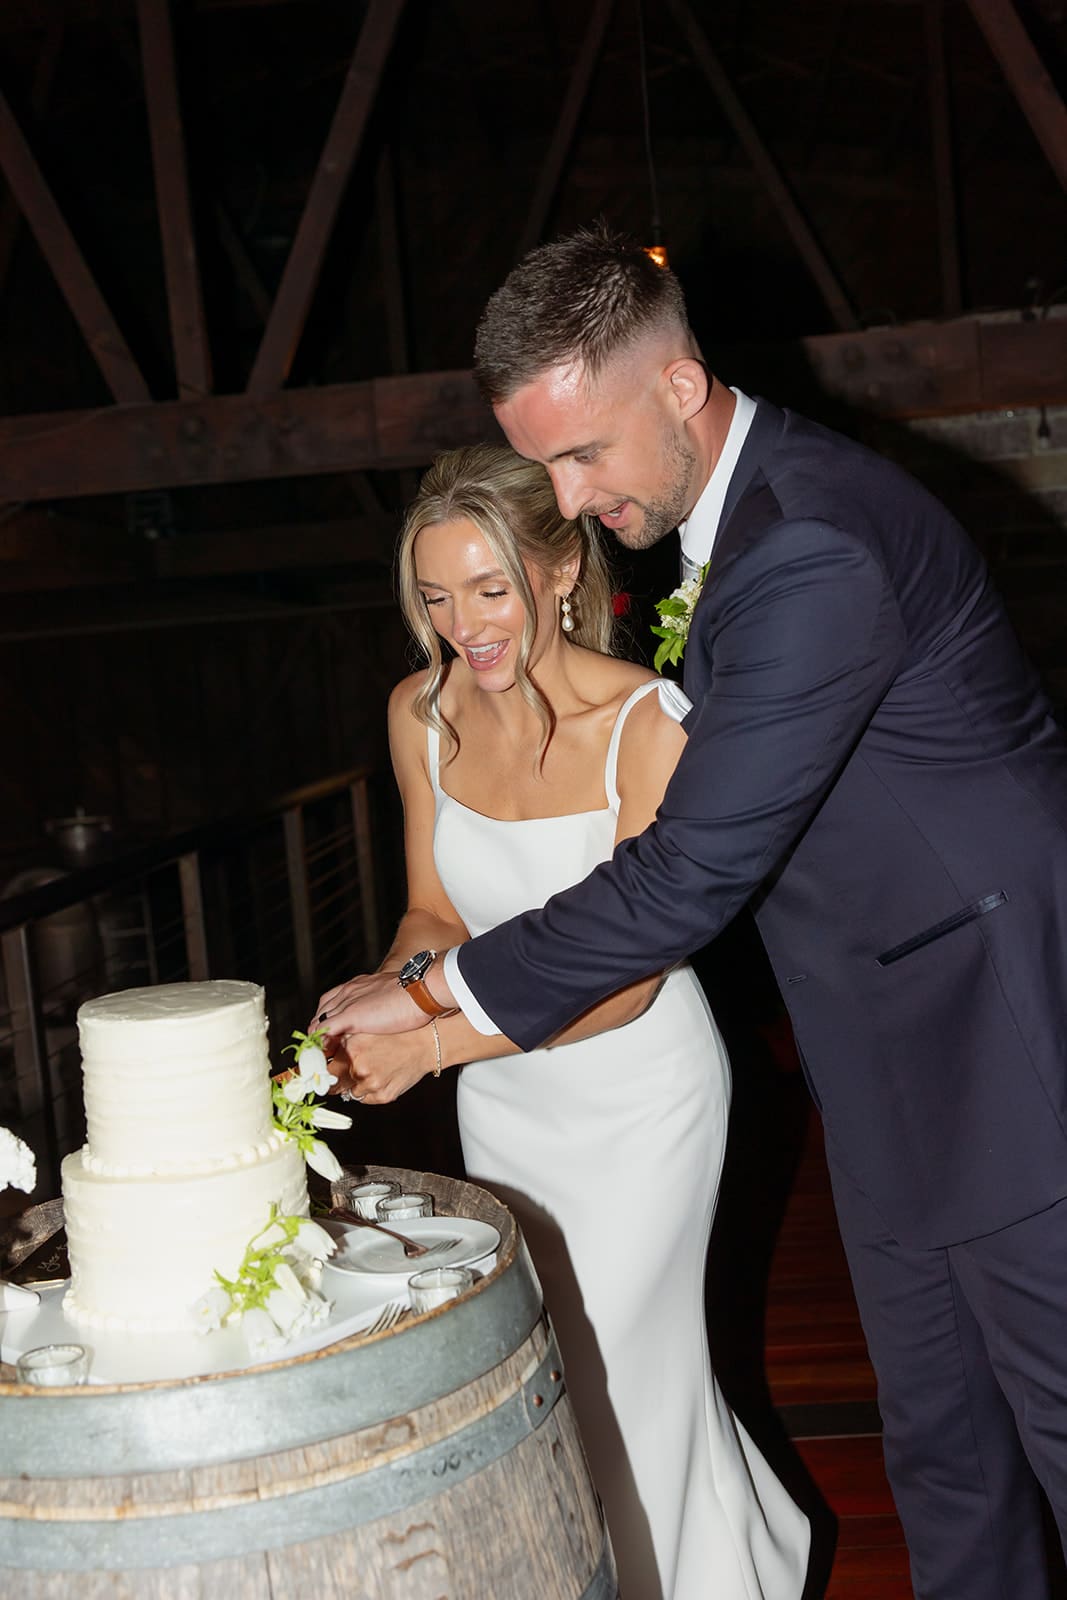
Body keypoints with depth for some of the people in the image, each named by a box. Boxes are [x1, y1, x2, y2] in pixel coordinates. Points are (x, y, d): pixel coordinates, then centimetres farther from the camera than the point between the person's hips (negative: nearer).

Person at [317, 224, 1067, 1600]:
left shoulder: (812, 549, -26)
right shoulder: (732, 507, 7)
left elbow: (693, 873, -26)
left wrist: (442, 995, -17)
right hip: (892, 1073, 9)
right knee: (936, 1444, 18)